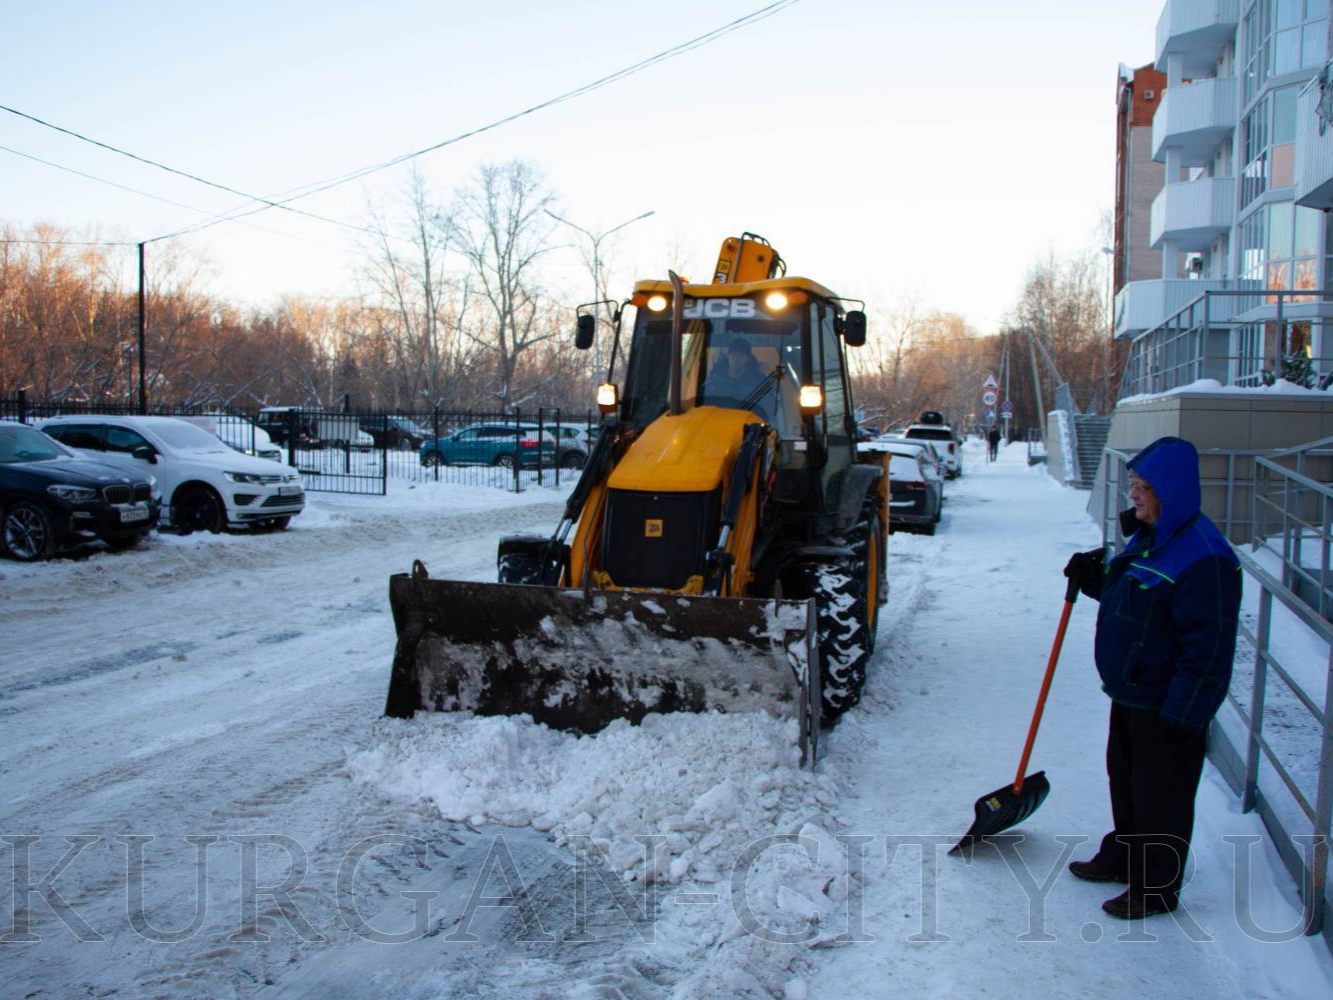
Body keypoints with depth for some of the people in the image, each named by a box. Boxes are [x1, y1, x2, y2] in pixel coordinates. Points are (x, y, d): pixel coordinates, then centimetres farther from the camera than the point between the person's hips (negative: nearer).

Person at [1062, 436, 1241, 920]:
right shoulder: (1145, 537, 6)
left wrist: (1181, 715, -23)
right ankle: (1123, 856, 43)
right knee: (1124, 781, 24)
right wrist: (1094, 579, 3)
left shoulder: (1203, 557, -25)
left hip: (1168, 706, -10)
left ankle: (1156, 888, 23)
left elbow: (1208, 646, -25)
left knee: (1162, 797, 6)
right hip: (1129, 693, 10)